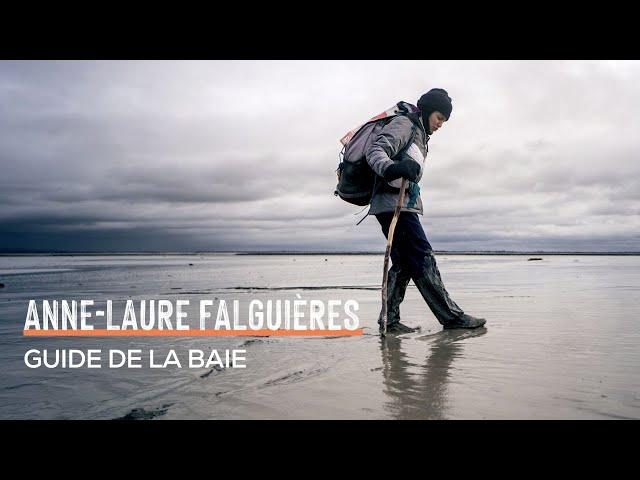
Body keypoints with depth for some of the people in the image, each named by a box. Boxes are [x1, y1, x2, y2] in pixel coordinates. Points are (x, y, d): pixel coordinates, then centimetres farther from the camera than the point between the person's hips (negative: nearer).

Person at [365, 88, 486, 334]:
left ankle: (389, 320, 8)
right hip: (394, 202, -11)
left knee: (404, 263, 7)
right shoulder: (404, 124, -2)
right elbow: (375, 149, -19)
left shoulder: (419, 135, 28)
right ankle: (451, 316, -9)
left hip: (404, 204, 11)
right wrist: (391, 168, -40)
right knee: (422, 257, -11)